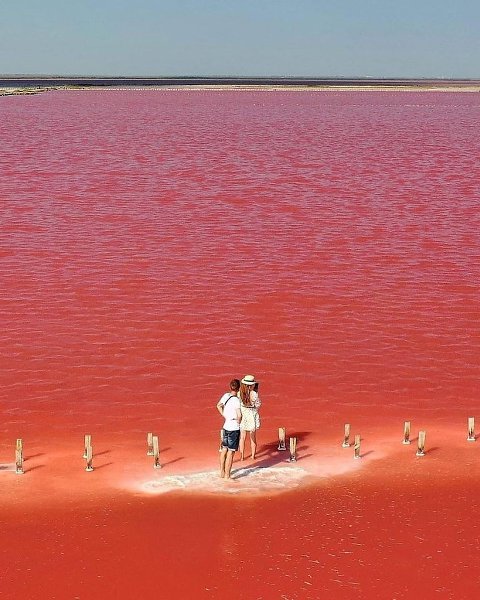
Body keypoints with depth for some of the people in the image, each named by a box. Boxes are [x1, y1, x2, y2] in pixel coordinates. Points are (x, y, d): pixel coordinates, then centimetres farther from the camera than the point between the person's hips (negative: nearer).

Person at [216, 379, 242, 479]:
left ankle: (222, 472, 29)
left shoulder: (226, 396, 2)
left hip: (226, 426, 7)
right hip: (234, 428, -7)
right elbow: (239, 415, -28)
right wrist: (238, 421, -8)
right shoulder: (236, 400, -20)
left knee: (224, 450, 18)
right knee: (231, 452, 0)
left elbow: (219, 406, 18)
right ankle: (227, 475, 4)